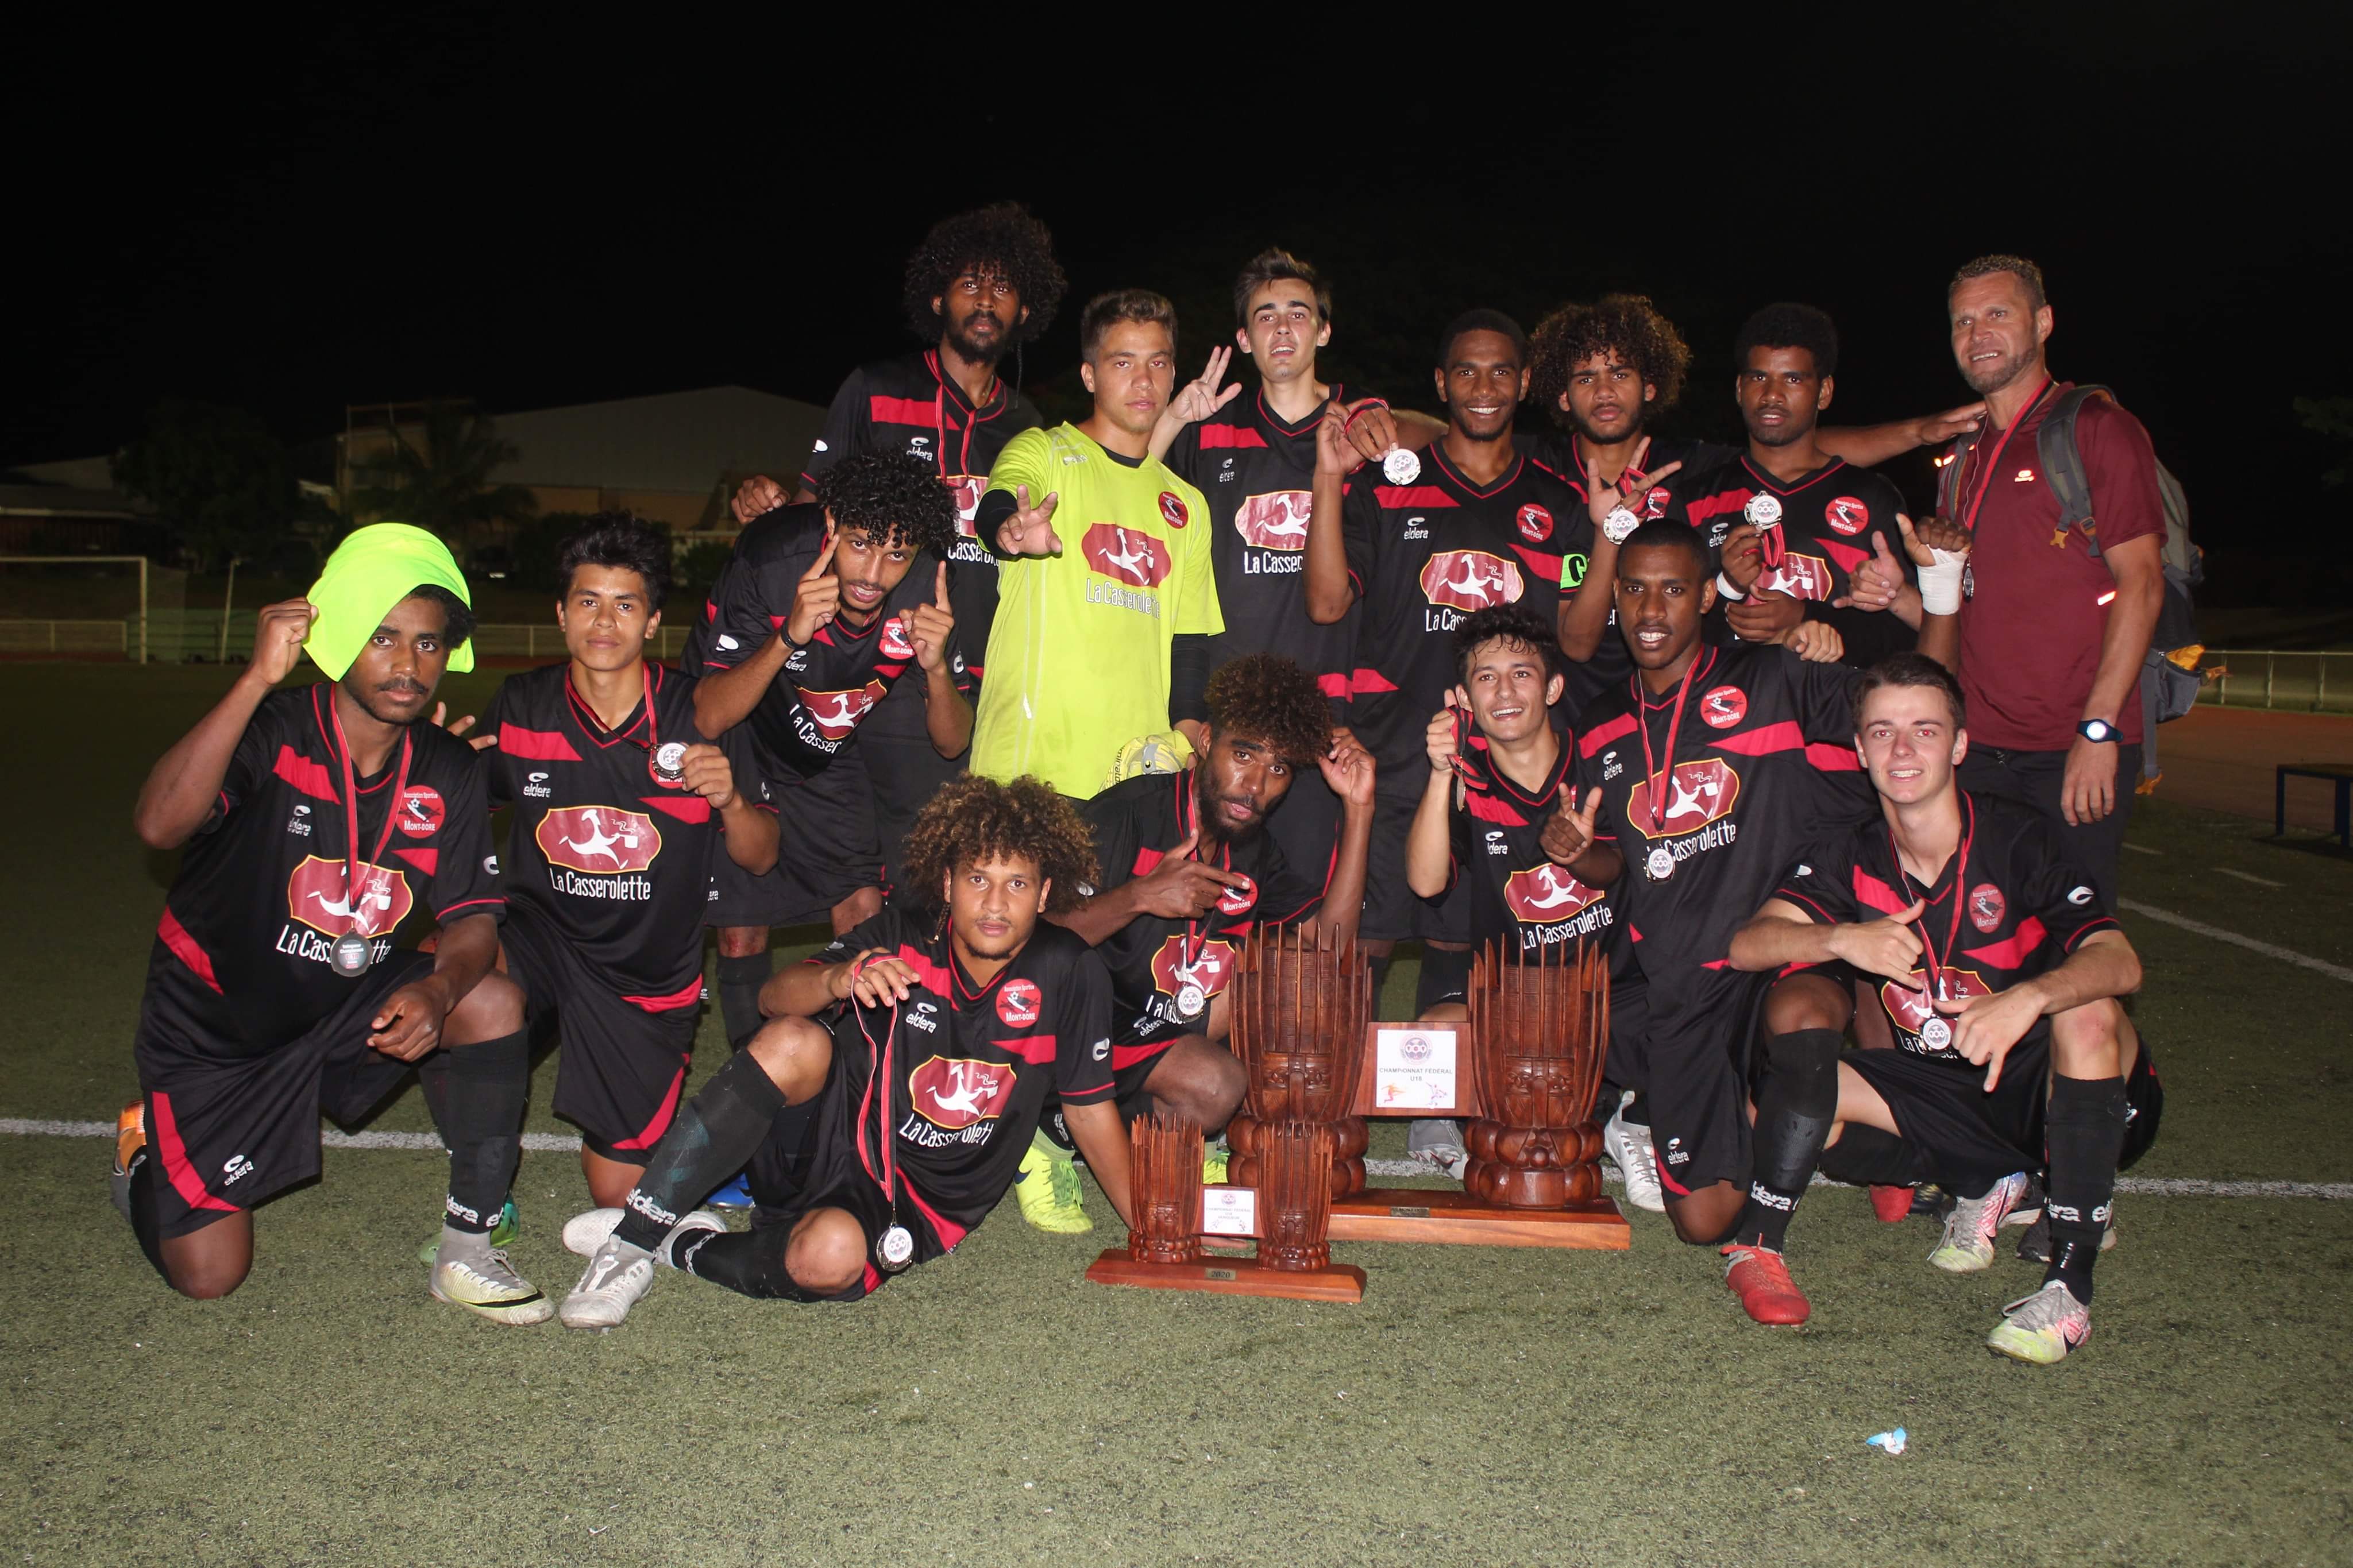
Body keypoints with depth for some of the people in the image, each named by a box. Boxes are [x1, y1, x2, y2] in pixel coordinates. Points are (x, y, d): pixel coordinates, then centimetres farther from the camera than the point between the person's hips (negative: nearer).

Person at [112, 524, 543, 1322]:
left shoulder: (447, 772, -8)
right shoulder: (273, 732, -23)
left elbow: (473, 916, -9)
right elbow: (160, 825, -40)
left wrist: (438, 990, -32)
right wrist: (259, 678, -45)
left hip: (354, 1002, 4)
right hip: (214, 1017, -3)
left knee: (493, 1004, -25)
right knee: (208, 1273, -3)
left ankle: (467, 1253, -9)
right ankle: (151, 1141, 32)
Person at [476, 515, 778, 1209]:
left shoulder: (702, 718, -9)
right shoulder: (519, 709, -5)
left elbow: (760, 858, -5)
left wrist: (730, 800, -27)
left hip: (649, 971, -1)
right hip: (541, 933, 1)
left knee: (619, 1188, 2)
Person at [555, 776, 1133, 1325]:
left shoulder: (1068, 975, -10)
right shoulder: (906, 935, -9)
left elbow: (1092, 1111, -1)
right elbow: (776, 998, -16)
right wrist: (839, 980, -39)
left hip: (916, 1202, -1)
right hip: (833, 1136, 1)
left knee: (832, 1257, -36)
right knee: (795, 1043, -31)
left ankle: (686, 1247, -6)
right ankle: (634, 1233, -21)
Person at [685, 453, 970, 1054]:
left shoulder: (926, 591, -23)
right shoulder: (771, 565, -32)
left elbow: (953, 743, -15)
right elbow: (707, 719, -32)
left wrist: (936, 668, -36)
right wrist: (789, 637, -46)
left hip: (830, 760, 3)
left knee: (864, 917, -5)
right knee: (741, 933, -4)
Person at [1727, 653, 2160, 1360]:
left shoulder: (2020, 839, -15)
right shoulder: (1851, 862, -3)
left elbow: (2120, 962, -28)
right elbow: (1747, 944, -16)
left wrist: (2027, 998, -49)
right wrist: (1842, 939, -35)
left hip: (2047, 1089, -3)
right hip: (1942, 1092, 3)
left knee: (2086, 1014, -35)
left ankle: (2070, 1284, -30)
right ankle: (1983, 1183, 2)